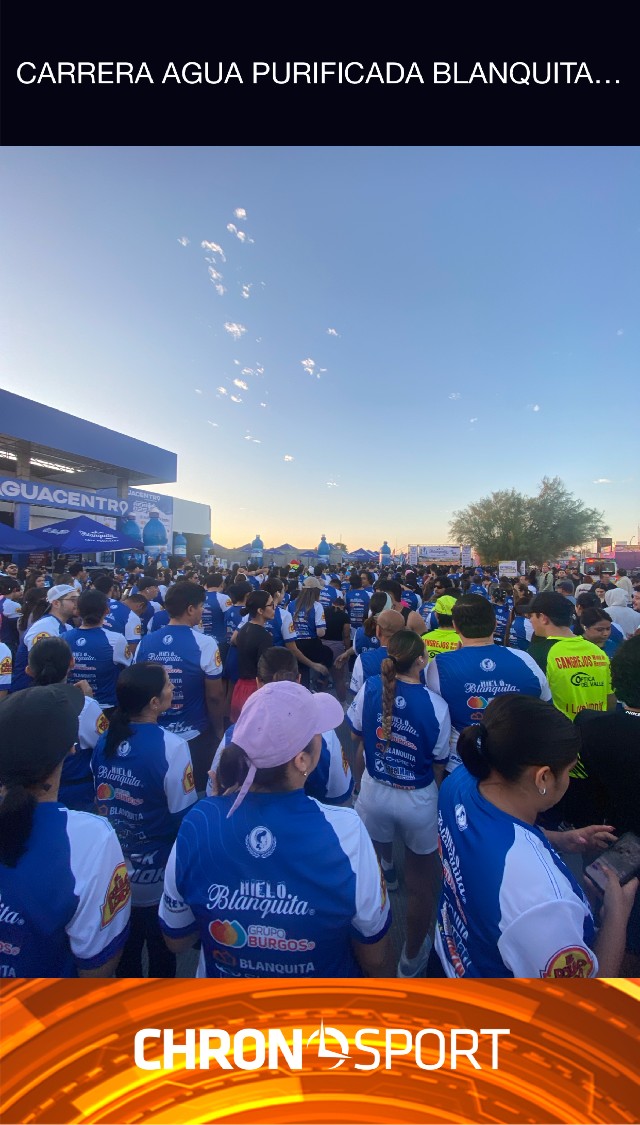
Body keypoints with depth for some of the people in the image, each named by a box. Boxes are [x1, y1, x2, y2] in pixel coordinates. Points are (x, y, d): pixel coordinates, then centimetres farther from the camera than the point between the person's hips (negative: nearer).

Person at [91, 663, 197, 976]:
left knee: (124, 947, 29)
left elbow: (101, 800, 2)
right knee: (160, 950, 23)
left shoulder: (105, 740, -11)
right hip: (156, 877, -5)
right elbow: (183, 818, -22)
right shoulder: (171, 747, -30)